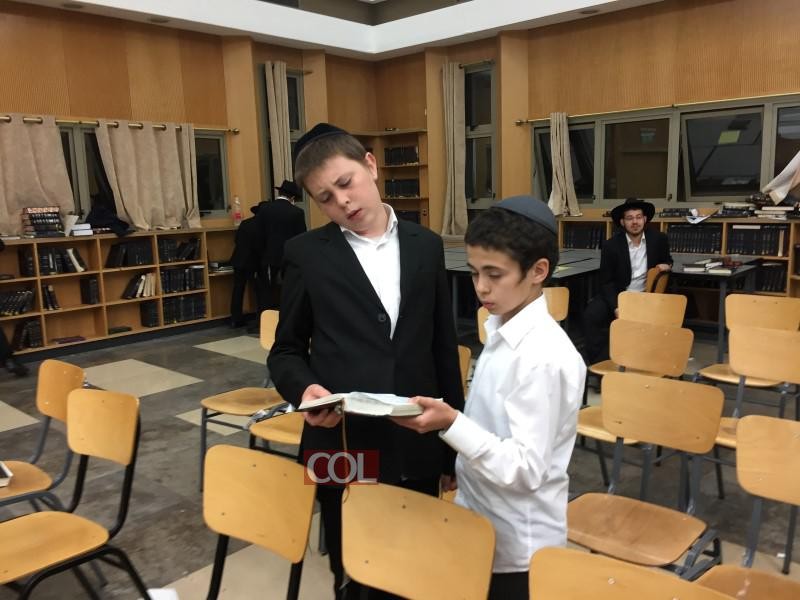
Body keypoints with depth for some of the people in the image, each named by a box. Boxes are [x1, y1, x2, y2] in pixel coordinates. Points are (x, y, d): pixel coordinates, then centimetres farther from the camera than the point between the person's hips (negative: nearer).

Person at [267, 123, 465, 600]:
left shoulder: (426, 246, 3)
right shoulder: (307, 254, -2)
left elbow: (444, 348, 7)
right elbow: (286, 349, 4)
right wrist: (304, 388, -19)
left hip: (417, 449, 2)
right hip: (343, 450, -1)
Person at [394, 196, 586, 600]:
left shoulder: (544, 357, -25)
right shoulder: (501, 332, 1)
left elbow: (526, 469, -26)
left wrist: (451, 424, -33)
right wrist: (460, 467, 16)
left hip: (517, 547, -8)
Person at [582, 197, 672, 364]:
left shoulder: (658, 239, 1)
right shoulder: (611, 245, -6)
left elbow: (667, 260, 22)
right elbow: (606, 281, -6)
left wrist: (666, 265, -6)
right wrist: (616, 308, -21)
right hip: (618, 295, -1)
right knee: (591, 315, -26)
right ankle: (599, 361, -12)